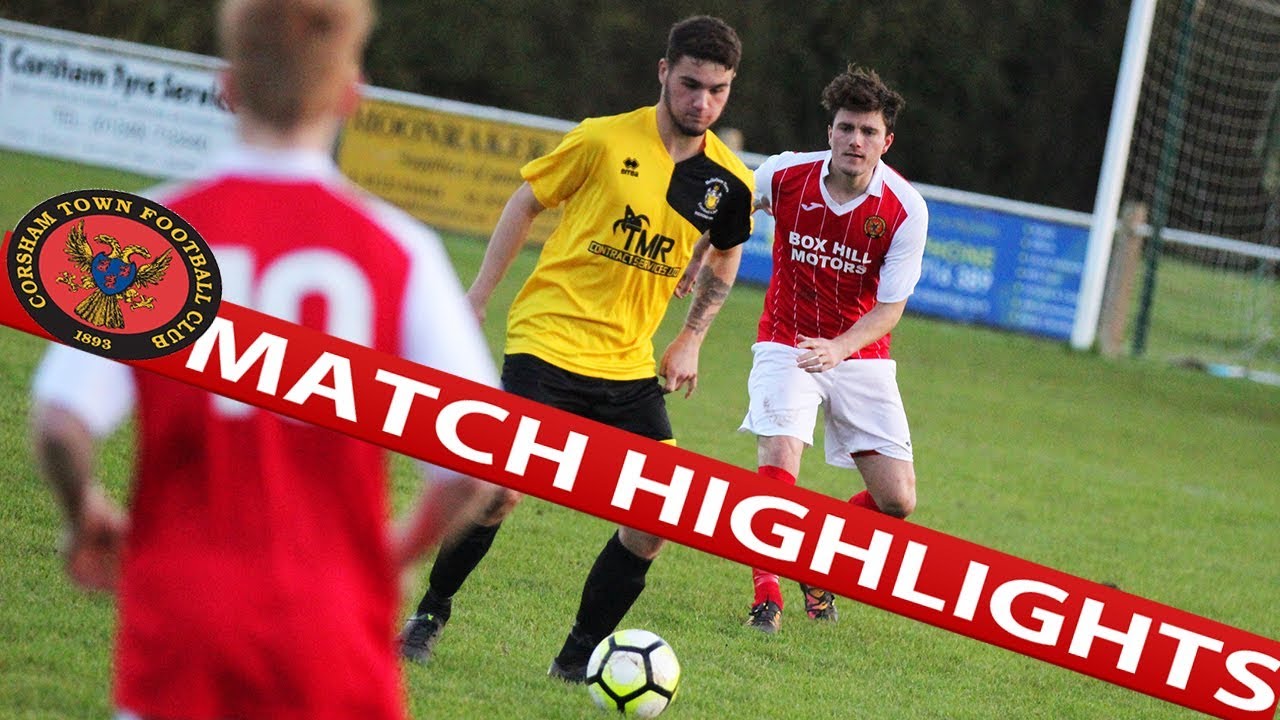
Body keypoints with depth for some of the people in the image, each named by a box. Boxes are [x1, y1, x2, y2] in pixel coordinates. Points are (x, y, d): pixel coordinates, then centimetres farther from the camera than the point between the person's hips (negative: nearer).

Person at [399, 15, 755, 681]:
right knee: (503, 487, -14)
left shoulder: (730, 182, 1)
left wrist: (691, 340, 16)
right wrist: (477, 296, 2)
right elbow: (527, 200, 3)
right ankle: (430, 614, 12)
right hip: (547, 342, -4)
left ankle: (578, 660, 9)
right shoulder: (605, 139, -10)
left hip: (630, 366, 4)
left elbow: (724, 257, 22)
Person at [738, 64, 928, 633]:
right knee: (779, 460, -25)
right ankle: (766, 593, -14)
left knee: (897, 501, -6)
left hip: (860, 352, 1)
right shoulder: (785, 175, -13)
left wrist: (837, 348, -31)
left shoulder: (905, 210, -16)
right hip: (786, 341, -1)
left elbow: (889, 308, -15)